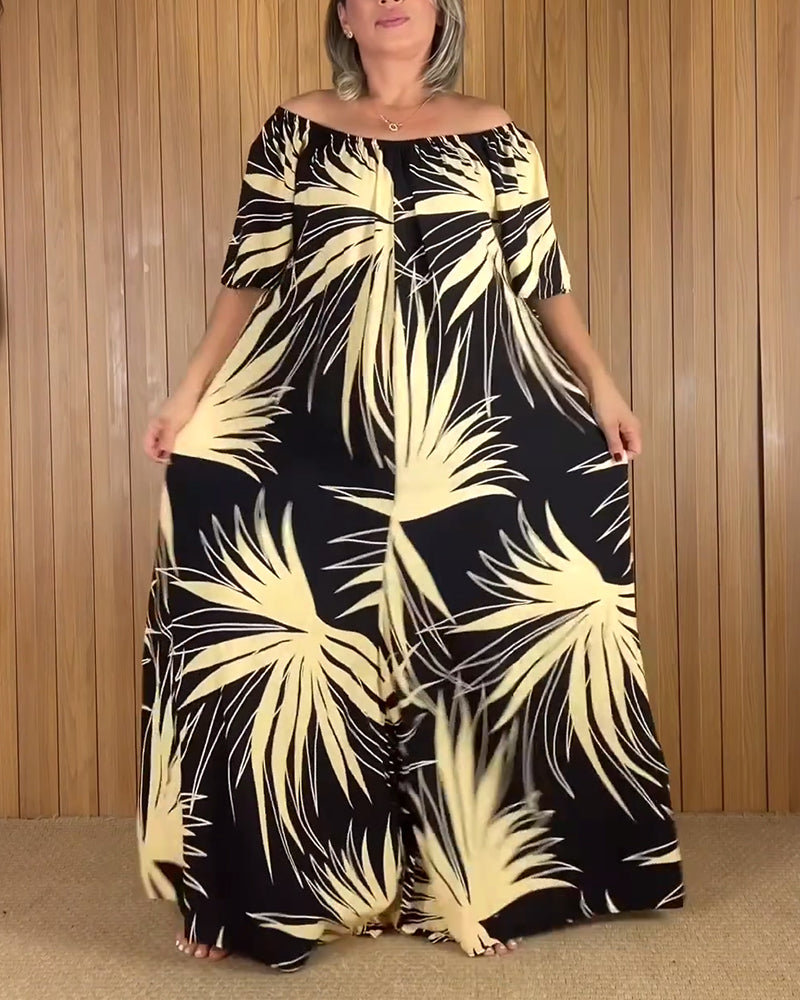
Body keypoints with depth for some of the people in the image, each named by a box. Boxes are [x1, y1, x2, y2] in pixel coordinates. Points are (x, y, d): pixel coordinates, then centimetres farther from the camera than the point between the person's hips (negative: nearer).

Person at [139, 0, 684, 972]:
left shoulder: (492, 135, 12)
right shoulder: (296, 129, 11)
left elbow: (541, 276, 10)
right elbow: (251, 275, 7)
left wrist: (599, 385, 0)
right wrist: (191, 390, -1)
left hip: (472, 428, 1)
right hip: (323, 427, 0)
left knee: (471, 634, 1)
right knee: (327, 627, -4)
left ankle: (468, 874, 16)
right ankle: (309, 878, 10)